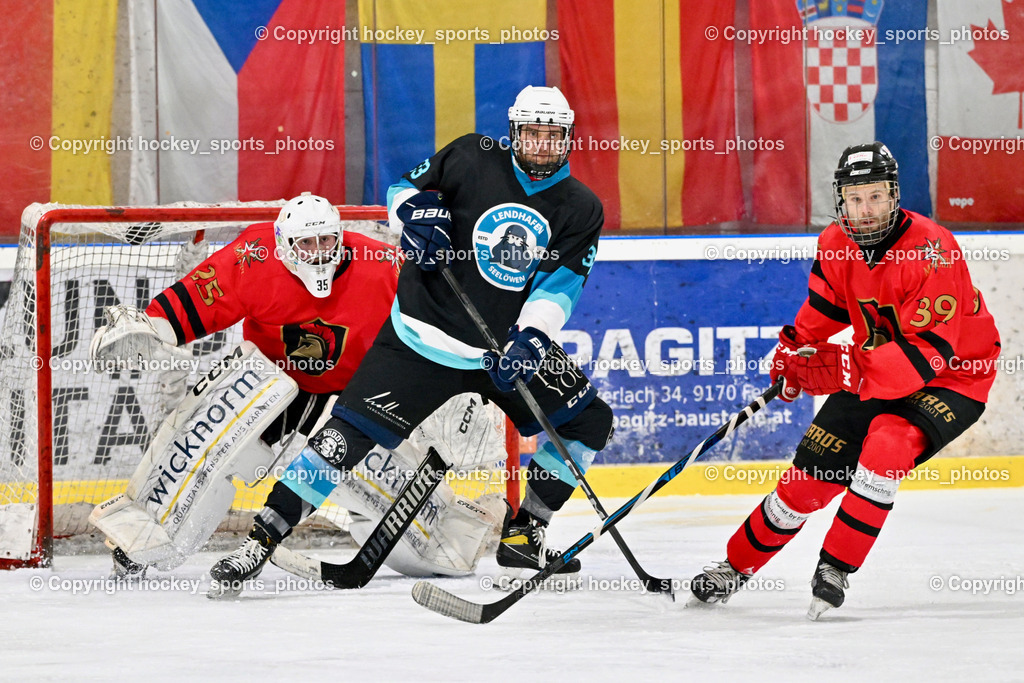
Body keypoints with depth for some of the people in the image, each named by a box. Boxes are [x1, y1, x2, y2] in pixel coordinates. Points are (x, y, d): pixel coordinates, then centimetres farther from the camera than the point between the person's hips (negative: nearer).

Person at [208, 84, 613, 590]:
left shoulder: (580, 210, 0)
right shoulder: (472, 159, -4)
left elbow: (557, 289, -8)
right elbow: (407, 189, 8)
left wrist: (531, 341, -25)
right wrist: (418, 214, -15)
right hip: (424, 338, -3)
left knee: (588, 423, -2)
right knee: (349, 433, -12)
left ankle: (523, 535, 10)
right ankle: (263, 538, -8)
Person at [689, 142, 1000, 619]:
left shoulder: (931, 251, -29)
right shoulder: (836, 245, -8)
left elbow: (928, 352, -34)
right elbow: (824, 307, 12)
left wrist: (846, 369, -41)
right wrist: (795, 348, -8)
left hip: (954, 375, -6)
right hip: (873, 372, 6)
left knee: (886, 445, -31)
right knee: (811, 474, 2)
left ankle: (836, 567, -21)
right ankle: (737, 564, 20)